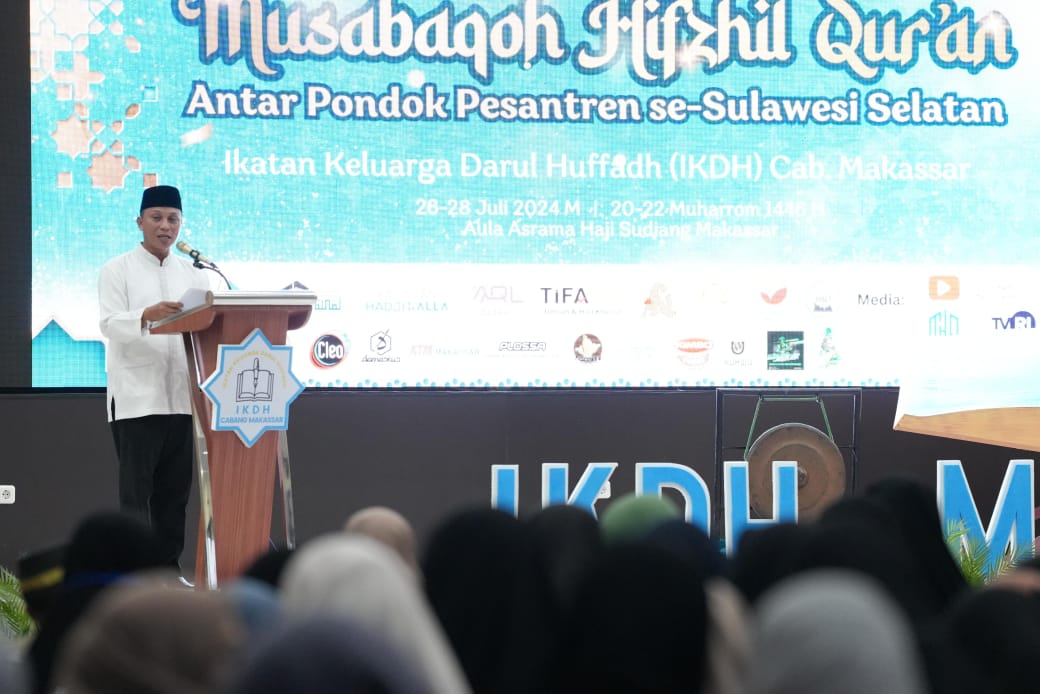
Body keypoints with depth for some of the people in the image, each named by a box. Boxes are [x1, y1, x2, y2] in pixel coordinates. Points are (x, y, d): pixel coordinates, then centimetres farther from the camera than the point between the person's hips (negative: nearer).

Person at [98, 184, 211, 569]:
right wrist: (146, 316, -31)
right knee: (136, 490, -6)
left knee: (175, 490, 6)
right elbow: (110, 325, -11)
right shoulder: (118, 270, 2)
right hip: (136, 398, -5)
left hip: (181, 397, 5)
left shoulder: (192, 274, 16)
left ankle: (168, 567, 12)